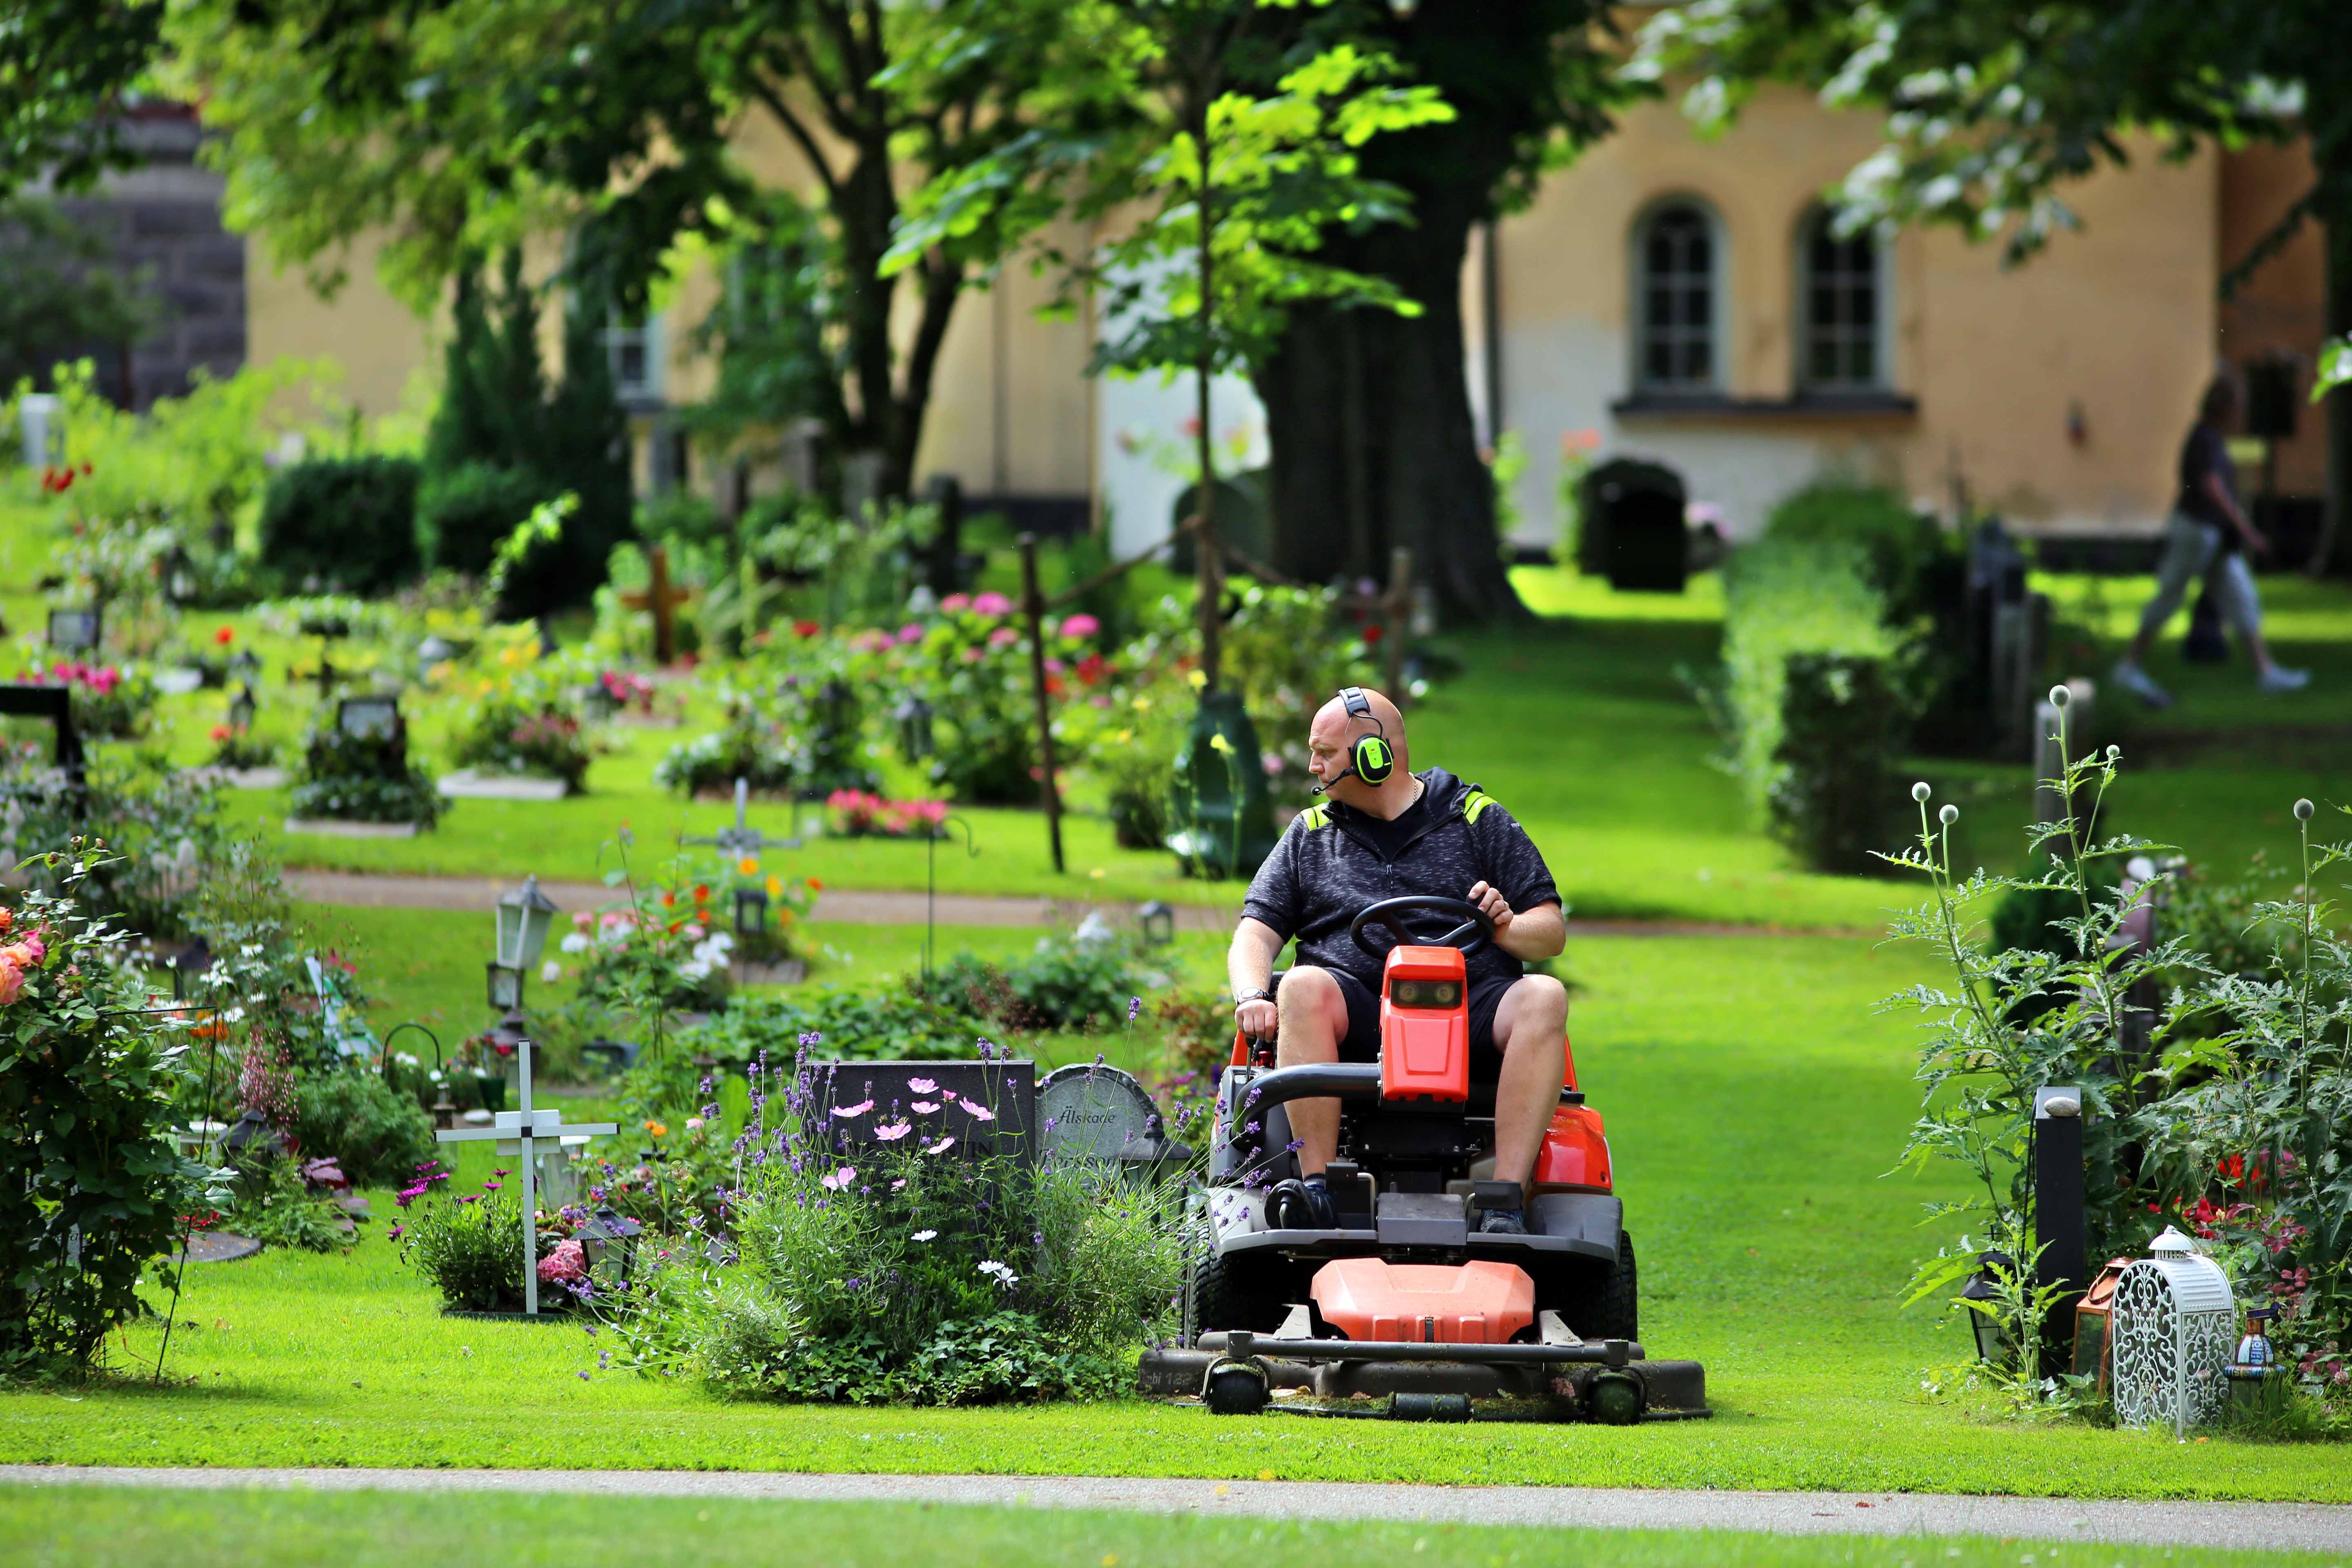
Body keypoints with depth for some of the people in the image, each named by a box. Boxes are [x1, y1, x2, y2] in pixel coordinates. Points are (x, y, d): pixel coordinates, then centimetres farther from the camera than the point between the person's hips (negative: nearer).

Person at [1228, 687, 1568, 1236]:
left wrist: (1507, 929, -14)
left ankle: (1507, 1205, -40)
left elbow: (1551, 932, 10)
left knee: (1544, 998, -31)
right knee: (1305, 986, -32)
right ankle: (1316, 1190, -37)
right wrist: (1252, 996, -10)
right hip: (1358, 1019, 1)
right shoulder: (1310, 835, 22)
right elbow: (1256, 932, 12)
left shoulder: (1477, 819, 15)